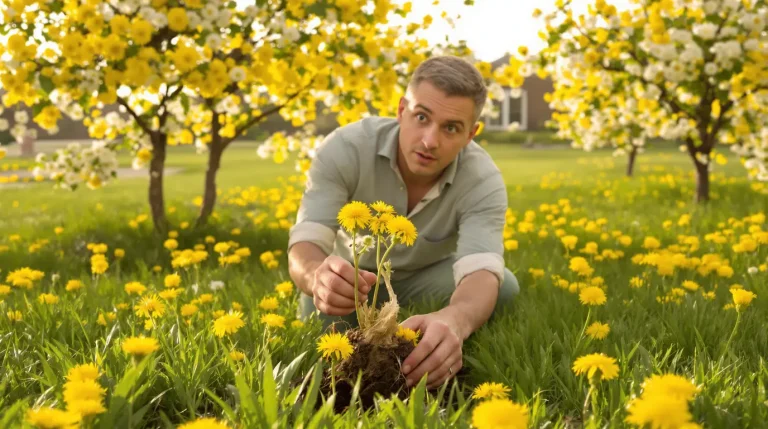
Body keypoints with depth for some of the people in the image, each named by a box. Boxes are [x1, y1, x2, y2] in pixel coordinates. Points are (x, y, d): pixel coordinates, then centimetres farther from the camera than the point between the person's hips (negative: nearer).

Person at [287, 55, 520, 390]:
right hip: (354, 277, 0)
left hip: (428, 278, 1)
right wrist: (318, 276, -64)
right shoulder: (345, 149, -29)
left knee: (503, 287, -27)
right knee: (318, 305, -32)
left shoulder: (483, 181, -28)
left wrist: (455, 320, -70)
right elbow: (305, 245, -37)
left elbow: (482, 270, -45)